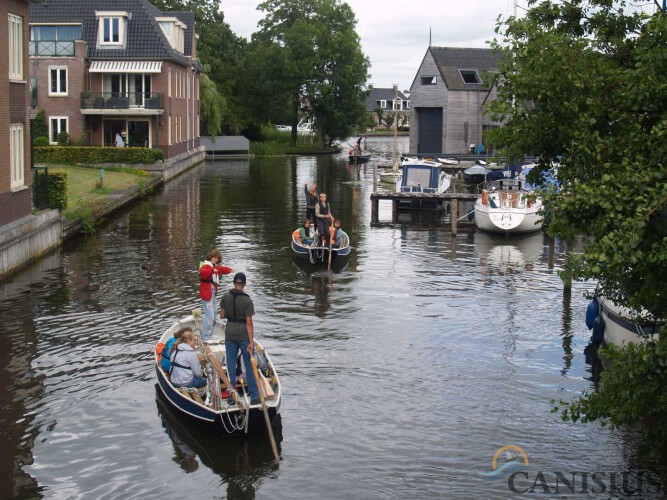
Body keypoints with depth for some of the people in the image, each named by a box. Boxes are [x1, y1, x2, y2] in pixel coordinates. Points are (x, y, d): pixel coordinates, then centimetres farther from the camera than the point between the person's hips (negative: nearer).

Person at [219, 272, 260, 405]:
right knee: (249, 366, 8)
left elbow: (222, 316, 2)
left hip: (230, 335, 3)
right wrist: (251, 342, -14)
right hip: (244, 336, -3)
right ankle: (254, 397, 13)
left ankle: (231, 397, 17)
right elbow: (249, 323, -16)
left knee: (231, 364, 12)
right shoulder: (247, 301, -16)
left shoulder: (226, 296, -6)